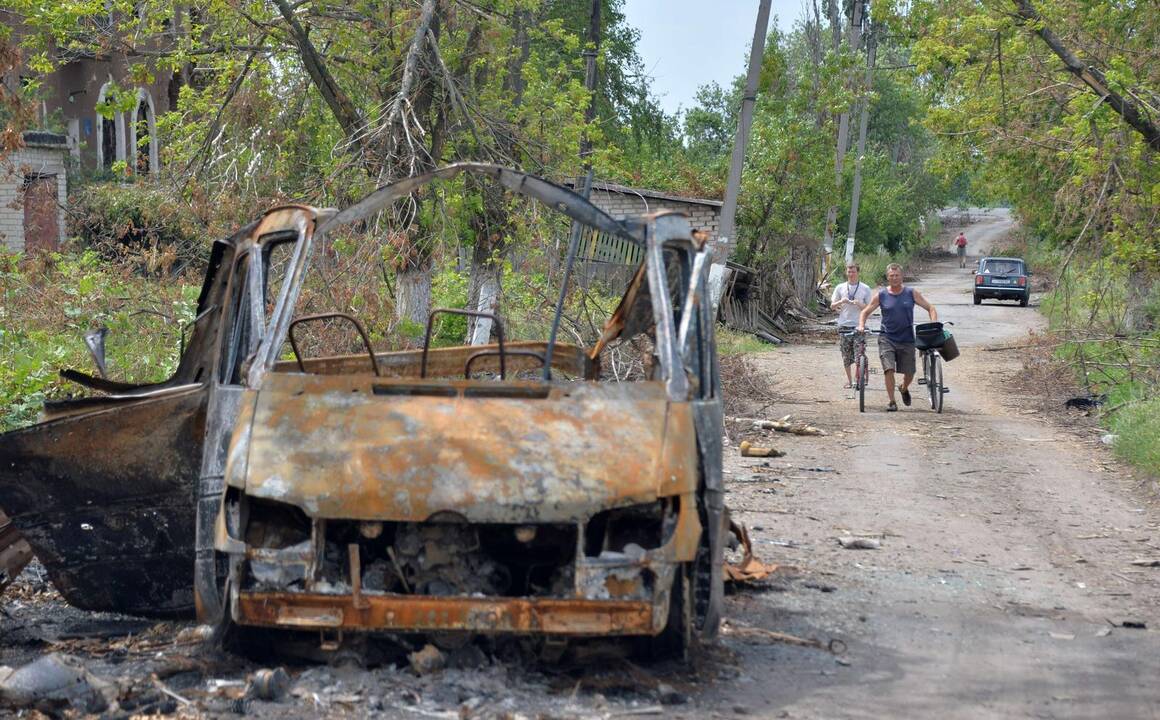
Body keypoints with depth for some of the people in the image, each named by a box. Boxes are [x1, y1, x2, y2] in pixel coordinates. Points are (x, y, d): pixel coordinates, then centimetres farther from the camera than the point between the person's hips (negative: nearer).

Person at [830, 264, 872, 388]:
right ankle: (849, 380, 13)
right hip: (844, 325, 2)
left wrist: (859, 304, -14)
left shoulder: (865, 288, 6)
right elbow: (832, 306, 10)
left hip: (859, 326, -2)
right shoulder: (840, 288, 9)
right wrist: (841, 302, -10)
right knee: (846, 355, 3)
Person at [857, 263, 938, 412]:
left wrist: (934, 325, -11)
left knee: (909, 373, 6)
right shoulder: (881, 295, 1)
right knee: (889, 369, -17)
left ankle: (904, 389, 40)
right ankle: (892, 402, -8)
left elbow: (930, 308, 5)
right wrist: (861, 326, -10)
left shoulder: (912, 293, 1)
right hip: (887, 338, -1)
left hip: (907, 339, 1)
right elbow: (865, 312, 9)